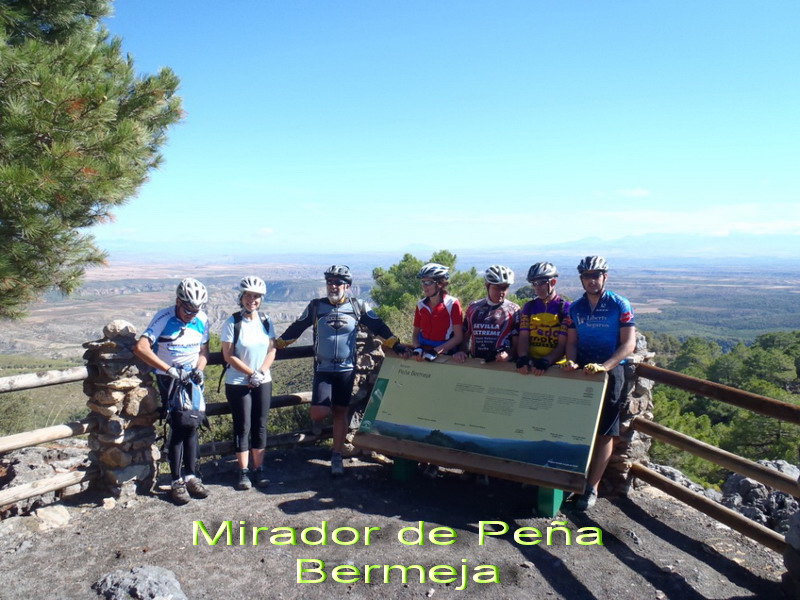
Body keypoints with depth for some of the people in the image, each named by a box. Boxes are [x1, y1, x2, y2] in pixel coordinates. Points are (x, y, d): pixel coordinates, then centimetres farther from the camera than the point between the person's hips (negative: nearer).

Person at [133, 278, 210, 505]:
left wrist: (199, 369, -13)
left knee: (191, 427, 6)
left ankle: (191, 476, 18)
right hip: (169, 380, -4)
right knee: (178, 428, -6)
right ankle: (177, 481, 6)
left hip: (191, 379, 4)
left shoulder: (202, 320, -5)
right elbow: (140, 347, -30)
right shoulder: (164, 317, -19)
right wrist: (169, 369, -35)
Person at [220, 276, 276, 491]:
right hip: (238, 383, -3)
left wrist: (261, 372, -12)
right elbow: (228, 355, -11)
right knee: (242, 427, 2)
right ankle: (243, 471, 13)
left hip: (263, 382, 3)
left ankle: (258, 469, 18)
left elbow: (271, 350, 3)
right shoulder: (232, 322, -10)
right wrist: (251, 373, -16)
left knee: (260, 425, 8)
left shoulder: (266, 321, 2)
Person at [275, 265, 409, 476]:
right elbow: (296, 329, 7)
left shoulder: (358, 307, -1)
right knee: (320, 411, -13)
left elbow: (378, 327, 1)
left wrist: (395, 344, -9)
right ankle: (318, 418, 26)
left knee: (340, 412, 7)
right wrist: (276, 344, 6)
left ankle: (337, 456, 21)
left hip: (347, 369, 1)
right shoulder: (316, 306, 0)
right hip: (323, 369, -1)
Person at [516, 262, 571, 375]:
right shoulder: (529, 306, 12)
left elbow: (563, 345, -4)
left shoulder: (565, 308, 1)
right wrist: (523, 358, -12)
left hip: (555, 365, -3)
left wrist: (546, 361, -17)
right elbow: (523, 338, 5)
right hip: (530, 363, 3)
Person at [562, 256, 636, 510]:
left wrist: (603, 366, -23)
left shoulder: (619, 305, -5)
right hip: (581, 372, 4)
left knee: (605, 433, 0)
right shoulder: (575, 308, 7)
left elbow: (629, 343, -11)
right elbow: (572, 341, 8)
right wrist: (571, 361, -13)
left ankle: (592, 487, 8)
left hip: (611, 372, -3)